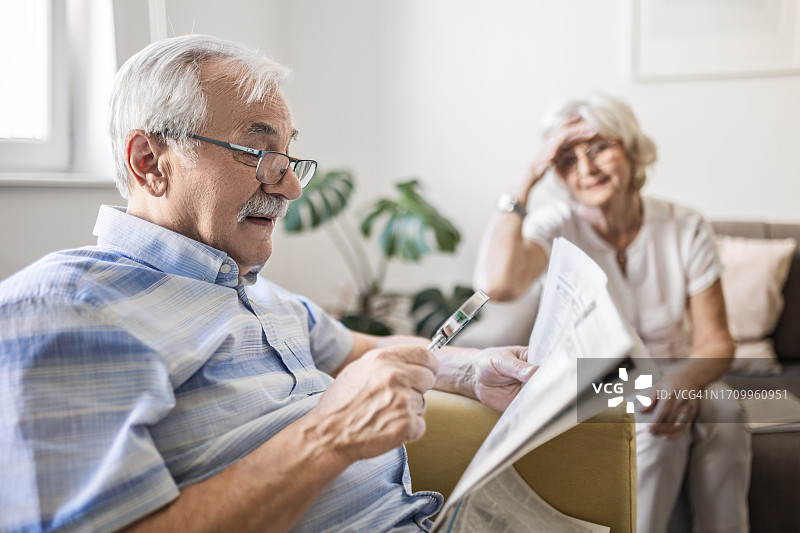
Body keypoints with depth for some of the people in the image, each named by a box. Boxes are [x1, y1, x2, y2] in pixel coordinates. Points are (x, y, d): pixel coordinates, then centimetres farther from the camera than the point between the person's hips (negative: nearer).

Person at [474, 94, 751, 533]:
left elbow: (715, 339, -8)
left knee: (722, 415, -28)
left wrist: (685, 381, -31)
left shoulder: (686, 228, -8)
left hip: (671, 374, 3)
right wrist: (526, 180, -29)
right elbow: (497, 284, -35)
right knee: (652, 419, -32)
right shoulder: (557, 226, -13)